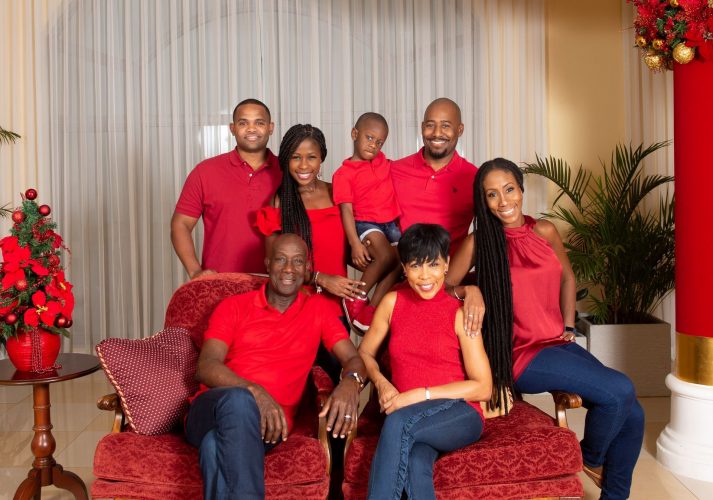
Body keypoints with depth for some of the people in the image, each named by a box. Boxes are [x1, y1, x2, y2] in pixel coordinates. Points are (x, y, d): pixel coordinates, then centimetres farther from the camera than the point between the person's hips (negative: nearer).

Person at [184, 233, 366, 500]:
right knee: (238, 399, -38)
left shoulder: (318, 310, 15)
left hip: (269, 420, 0)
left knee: (217, 447, -37)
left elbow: (354, 359, 6)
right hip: (212, 411, 1)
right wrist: (254, 391, -24)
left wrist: (350, 382, -21)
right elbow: (205, 367, -3)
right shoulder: (233, 307, 10)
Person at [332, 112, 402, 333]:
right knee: (387, 256, -29)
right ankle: (356, 299, -9)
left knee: (401, 261, -15)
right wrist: (355, 243, -20)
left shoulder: (382, 161, 12)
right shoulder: (343, 173, -5)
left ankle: (372, 307, -6)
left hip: (392, 223, 6)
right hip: (365, 224, -6)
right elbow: (346, 210, -11)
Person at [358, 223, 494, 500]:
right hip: (407, 418, 2)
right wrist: (381, 382, -5)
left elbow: (483, 388, -6)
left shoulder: (459, 313, -3)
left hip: (458, 415, -2)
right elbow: (365, 353, 17)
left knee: (398, 422, -35)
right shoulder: (392, 302, 7)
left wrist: (421, 394, -14)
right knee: (416, 465, -34)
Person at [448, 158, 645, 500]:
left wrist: (569, 326, 12)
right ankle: (590, 458, 10)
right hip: (522, 355, -5)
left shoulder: (544, 231, 5)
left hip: (559, 344, 5)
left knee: (632, 415, -7)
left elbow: (567, 279, 19)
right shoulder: (479, 243, -8)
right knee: (619, 391, -20)